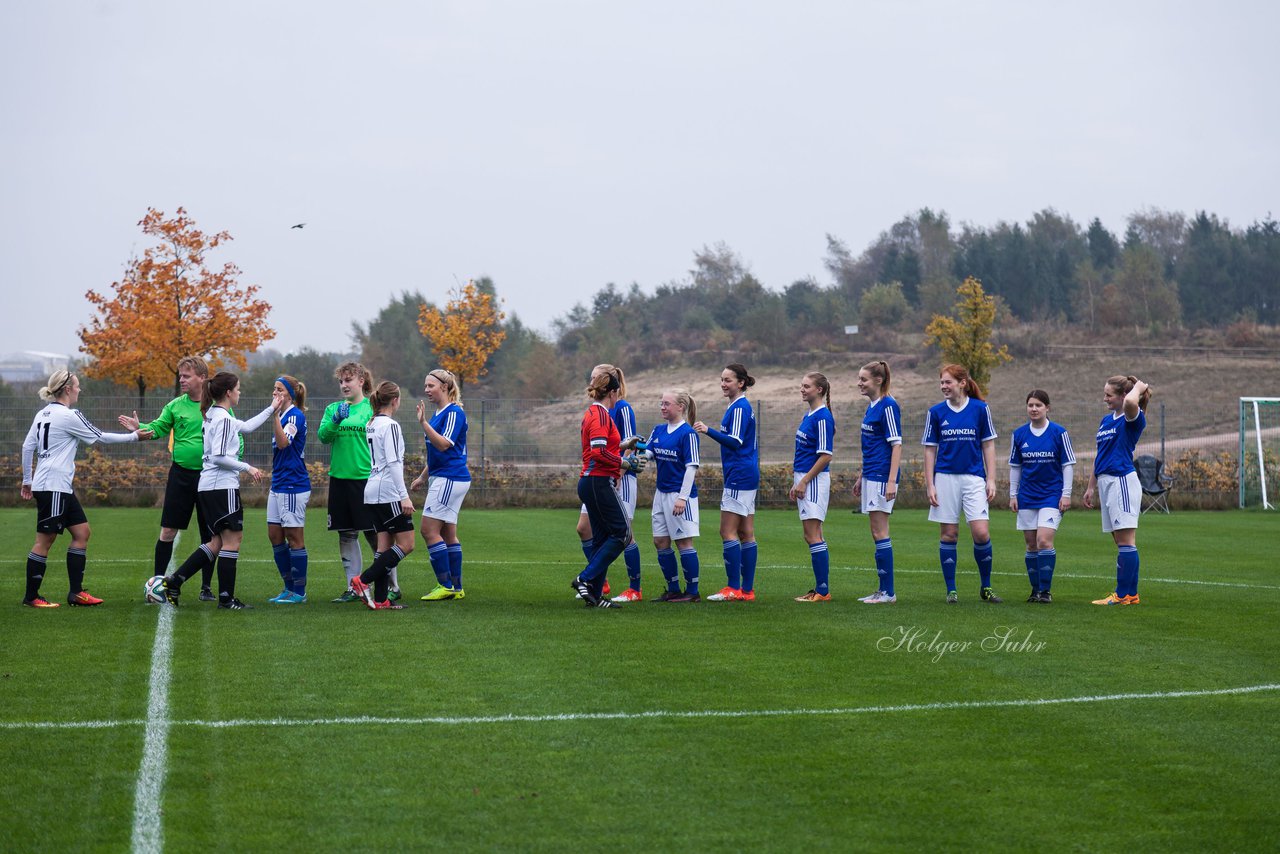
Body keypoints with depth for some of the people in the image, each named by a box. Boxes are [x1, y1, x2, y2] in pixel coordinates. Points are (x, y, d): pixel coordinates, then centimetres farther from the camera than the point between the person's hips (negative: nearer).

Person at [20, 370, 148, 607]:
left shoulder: (43, 414, 11)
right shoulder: (69, 416, -13)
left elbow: (27, 446, 13)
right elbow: (101, 437, -6)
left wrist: (27, 480, 19)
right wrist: (134, 436, 4)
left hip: (61, 488, 9)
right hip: (53, 487, -9)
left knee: (82, 532, 11)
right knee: (45, 540, -4)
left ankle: (75, 592, 11)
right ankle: (31, 597, 2)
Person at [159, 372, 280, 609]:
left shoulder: (214, 416, 17)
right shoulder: (224, 419, -13)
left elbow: (246, 427, 30)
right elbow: (219, 457, -20)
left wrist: (271, 409, 34)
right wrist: (247, 468, -12)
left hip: (208, 487, 10)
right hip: (223, 486, -10)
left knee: (218, 542, 12)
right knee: (232, 540, -4)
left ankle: (174, 581, 8)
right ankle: (226, 598, -2)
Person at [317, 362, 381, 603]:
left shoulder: (372, 408, -2)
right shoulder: (333, 408, 9)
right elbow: (323, 436, -4)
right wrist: (335, 420, -19)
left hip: (366, 478, -4)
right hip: (339, 478, 4)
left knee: (375, 534, -1)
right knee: (346, 535, 7)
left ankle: (392, 586, 9)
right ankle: (353, 587, 14)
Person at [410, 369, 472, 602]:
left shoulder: (454, 412, -13)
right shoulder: (439, 413, 17)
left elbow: (443, 445, -23)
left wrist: (423, 423, -28)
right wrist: (422, 477, 27)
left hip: (450, 479, -10)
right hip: (441, 478, 10)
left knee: (429, 530, -11)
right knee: (448, 534, 10)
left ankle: (446, 585, -8)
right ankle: (456, 587, 12)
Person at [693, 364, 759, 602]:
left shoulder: (739, 407, -13)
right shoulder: (741, 406, 17)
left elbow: (735, 441, -22)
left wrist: (709, 431, -28)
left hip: (739, 476, -10)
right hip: (747, 476, 10)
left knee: (728, 532, -9)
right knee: (746, 534, 8)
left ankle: (734, 588, -8)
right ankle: (747, 590, 9)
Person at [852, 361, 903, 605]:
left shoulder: (888, 406, -13)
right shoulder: (871, 407, 15)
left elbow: (896, 445, -17)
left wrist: (892, 481, -22)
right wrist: (860, 477, 25)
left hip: (882, 477, -9)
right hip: (870, 475, 9)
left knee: (880, 533, -7)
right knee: (876, 534, 11)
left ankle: (888, 592, -4)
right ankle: (883, 590, 15)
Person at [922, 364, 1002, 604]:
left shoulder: (980, 409, 0)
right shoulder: (936, 412, 3)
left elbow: (988, 446, 5)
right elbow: (930, 449, 6)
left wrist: (991, 479, -1)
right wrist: (929, 485, 0)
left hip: (974, 478, -1)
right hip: (945, 478, 1)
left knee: (981, 533, -9)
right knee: (949, 534, 3)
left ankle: (986, 587, 8)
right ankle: (951, 590, 11)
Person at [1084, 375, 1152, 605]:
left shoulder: (1132, 419, -7)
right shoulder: (1106, 420, 18)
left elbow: (1130, 402, -33)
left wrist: (1139, 388, -13)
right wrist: (1091, 487, 23)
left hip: (1123, 481, -9)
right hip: (1106, 482, 9)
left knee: (1125, 539, -9)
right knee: (1120, 541, 9)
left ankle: (1125, 594, -11)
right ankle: (1129, 593, 11)